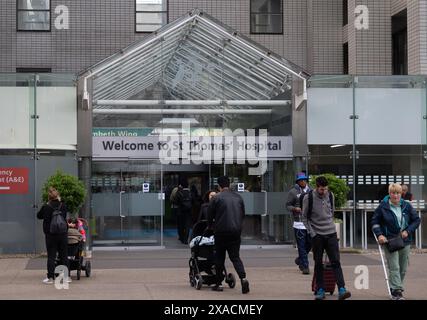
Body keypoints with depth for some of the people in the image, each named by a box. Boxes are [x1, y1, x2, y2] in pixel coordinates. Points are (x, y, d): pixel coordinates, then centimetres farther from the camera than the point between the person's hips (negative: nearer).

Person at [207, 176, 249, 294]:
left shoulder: (216, 198, -5)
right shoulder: (238, 197, 9)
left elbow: (209, 215, 2)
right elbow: (243, 214, 16)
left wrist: (210, 226, 22)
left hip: (221, 231, -3)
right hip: (236, 231, 3)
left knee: (219, 258, 10)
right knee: (235, 257, 7)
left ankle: (218, 283, 14)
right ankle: (243, 278, -16)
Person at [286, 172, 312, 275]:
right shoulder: (293, 192, -1)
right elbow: (288, 205, -1)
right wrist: (295, 209, -19)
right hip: (299, 223, -4)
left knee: (310, 243, 8)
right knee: (302, 246, -3)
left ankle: (300, 259, 30)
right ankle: (304, 266, 1)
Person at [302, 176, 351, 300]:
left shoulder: (330, 195, 3)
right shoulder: (308, 198, -7)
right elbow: (305, 217, -1)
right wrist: (312, 233, -7)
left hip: (331, 234, 2)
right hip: (317, 235, -2)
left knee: (336, 262, -6)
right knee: (318, 264, 4)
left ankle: (341, 290, -13)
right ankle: (320, 290, 11)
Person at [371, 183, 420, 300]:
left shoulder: (407, 206, 4)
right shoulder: (383, 207, -3)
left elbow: (416, 220, 9)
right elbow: (374, 222, 3)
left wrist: (408, 231, -5)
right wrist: (379, 235, -11)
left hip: (405, 241, 4)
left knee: (403, 269, 9)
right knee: (394, 267, -13)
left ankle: (395, 289, 22)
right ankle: (397, 291, -16)